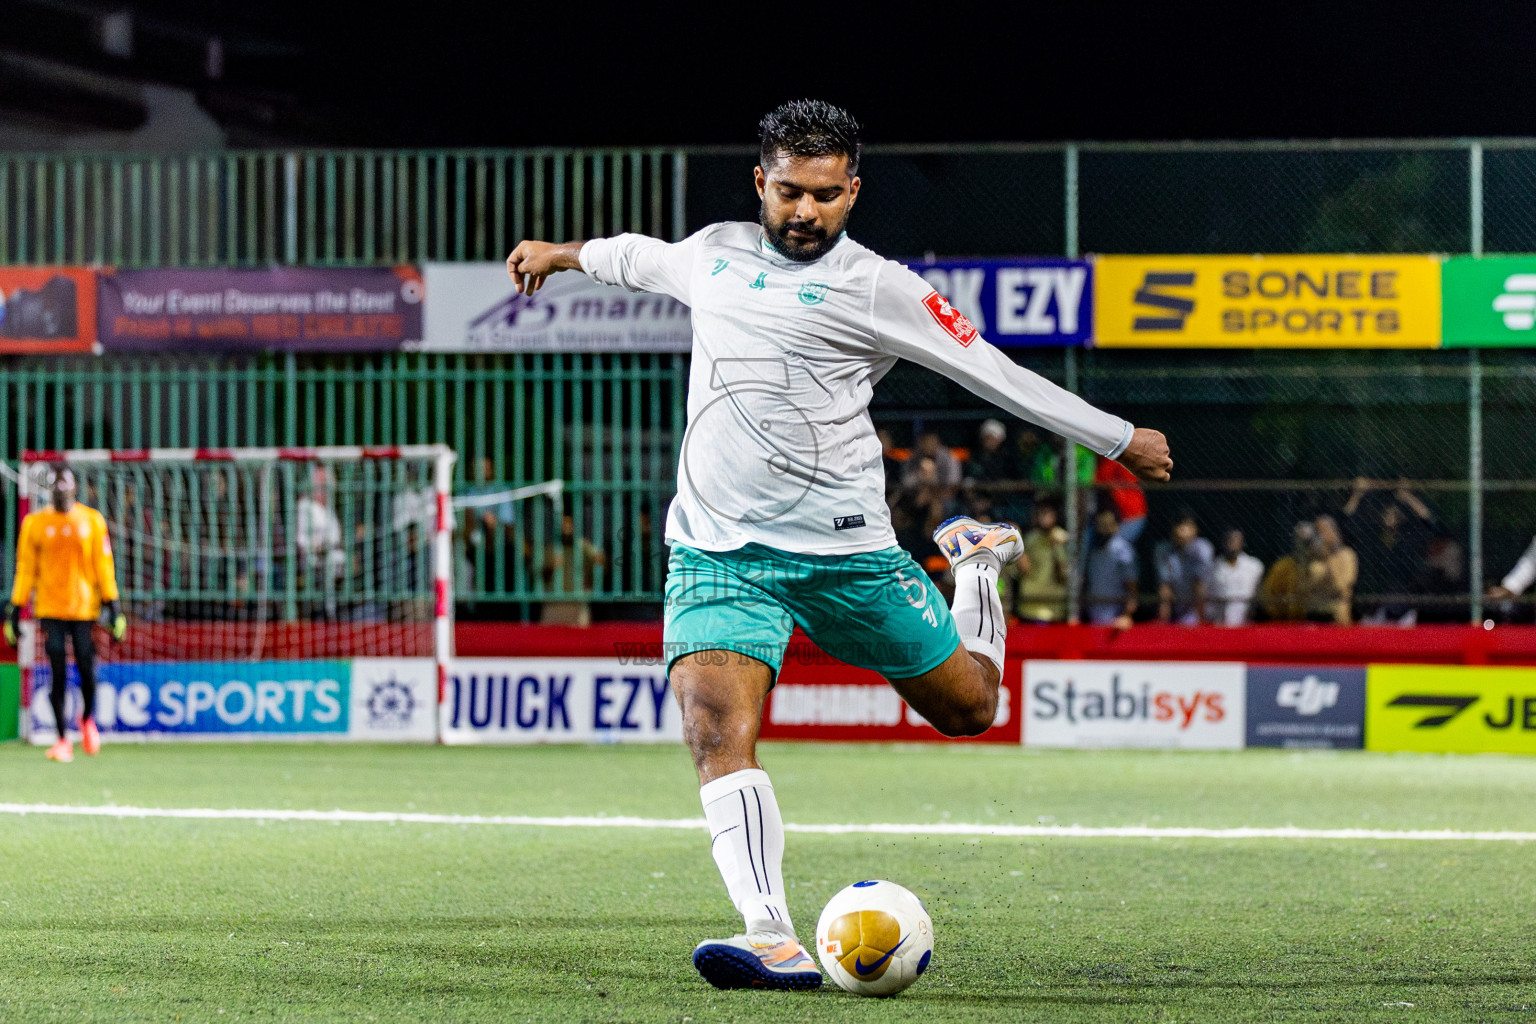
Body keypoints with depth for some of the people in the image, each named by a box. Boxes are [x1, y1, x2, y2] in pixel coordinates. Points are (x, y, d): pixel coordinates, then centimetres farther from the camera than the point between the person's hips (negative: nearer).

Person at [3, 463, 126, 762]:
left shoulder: (92, 521, 4)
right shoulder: (34, 523, 5)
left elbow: (104, 566, 5)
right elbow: (26, 569, 7)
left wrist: (113, 607, 0)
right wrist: (14, 610, 3)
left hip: (84, 607, 0)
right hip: (50, 609, 0)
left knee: (86, 670, -2)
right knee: (57, 675, -5)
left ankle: (87, 719, 28)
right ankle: (62, 739, 2)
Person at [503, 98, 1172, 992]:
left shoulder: (875, 287, -3)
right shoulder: (716, 252, 11)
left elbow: (992, 372, 3)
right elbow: (650, 259, 36)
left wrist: (1119, 440, 6)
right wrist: (568, 253, 52)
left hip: (843, 549, -2)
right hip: (717, 550, 2)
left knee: (967, 706, 12)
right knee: (718, 732, -21)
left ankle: (979, 564, 44)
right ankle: (775, 944, -29)